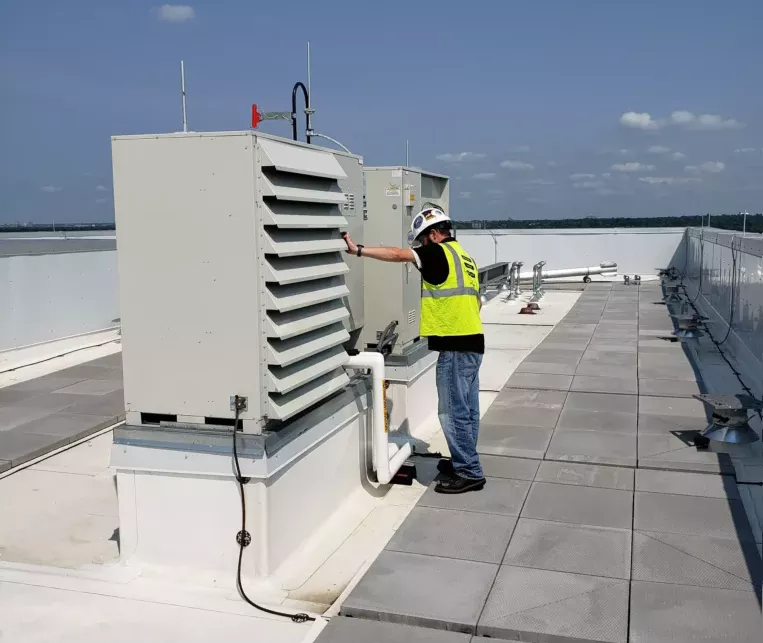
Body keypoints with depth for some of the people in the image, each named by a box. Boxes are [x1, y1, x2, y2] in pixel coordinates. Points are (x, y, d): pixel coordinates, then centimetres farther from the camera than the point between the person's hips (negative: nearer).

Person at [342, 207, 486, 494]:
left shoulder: (439, 253, -9)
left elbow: (399, 254, -17)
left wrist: (358, 249, -16)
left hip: (455, 346, -10)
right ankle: (464, 462, 26)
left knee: (453, 411, -5)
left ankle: (469, 472, 0)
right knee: (466, 409, 16)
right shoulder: (463, 256, 19)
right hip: (471, 342, 10)